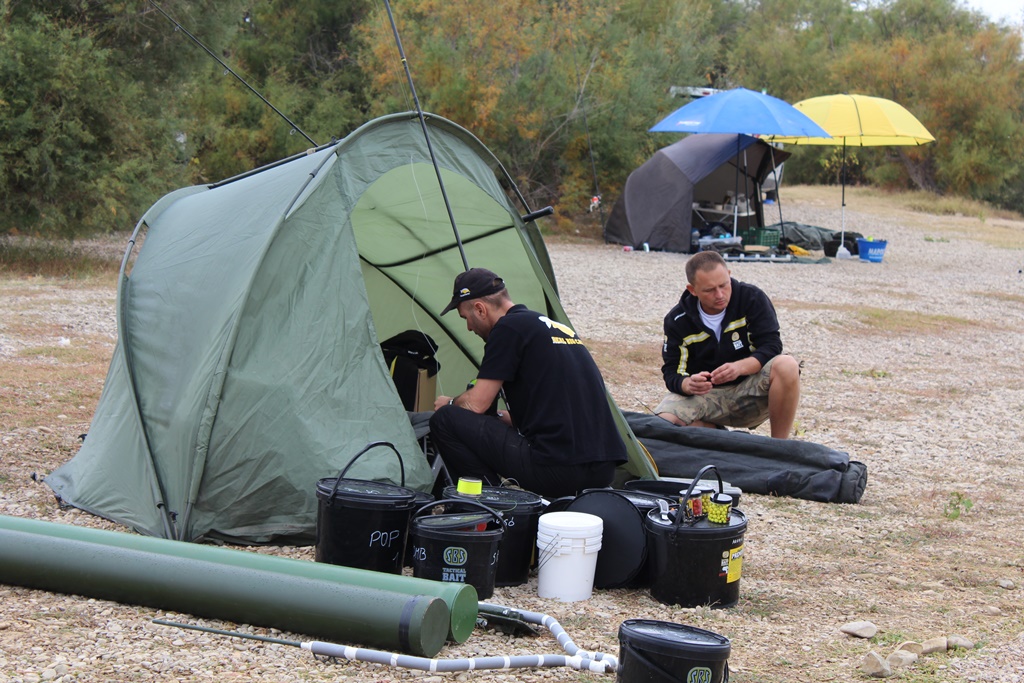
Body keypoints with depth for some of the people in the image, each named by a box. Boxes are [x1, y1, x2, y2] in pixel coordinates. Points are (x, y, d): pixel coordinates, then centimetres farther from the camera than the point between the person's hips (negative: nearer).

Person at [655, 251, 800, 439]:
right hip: (704, 395, 1)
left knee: (787, 366, -32)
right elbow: (672, 372, -7)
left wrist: (740, 367, -34)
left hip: (750, 392, -1)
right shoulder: (677, 320, -4)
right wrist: (688, 385, -33)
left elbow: (771, 346, -14)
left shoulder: (752, 298, -8)